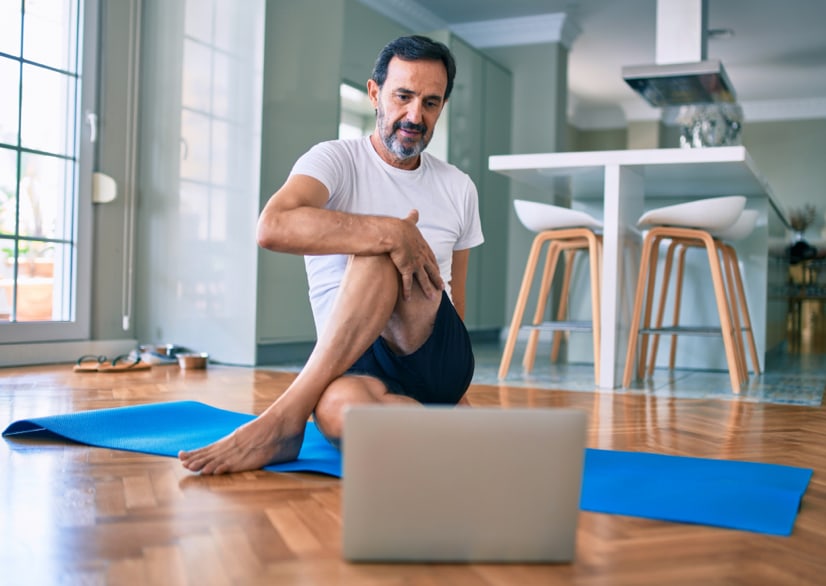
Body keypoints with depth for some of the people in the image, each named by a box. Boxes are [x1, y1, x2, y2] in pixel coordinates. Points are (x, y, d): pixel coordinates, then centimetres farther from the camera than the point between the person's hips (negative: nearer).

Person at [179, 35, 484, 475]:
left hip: (437, 357, 4)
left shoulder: (459, 188, 14)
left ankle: (283, 417, -29)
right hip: (353, 361, -3)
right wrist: (390, 231, -29)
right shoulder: (335, 160, -1)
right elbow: (273, 228, -24)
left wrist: (454, 388, 20)